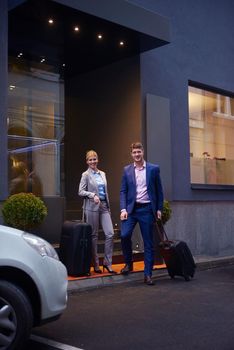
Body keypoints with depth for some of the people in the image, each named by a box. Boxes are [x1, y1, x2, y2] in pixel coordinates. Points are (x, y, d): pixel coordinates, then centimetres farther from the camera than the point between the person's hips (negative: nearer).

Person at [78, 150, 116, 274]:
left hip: (104, 206, 5)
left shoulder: (102, 174, 15)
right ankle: (96, 264, 13)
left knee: (110, 234, -5)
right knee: (93, 236, 2)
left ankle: (107, 262, 6)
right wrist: (93, 195, -20)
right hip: (92, 207, -5)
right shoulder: (86, 175, -1)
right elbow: (81, 191, -6)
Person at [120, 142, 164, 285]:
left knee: (148, 243, 2)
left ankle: (148, 274, 11)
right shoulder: (127, 170, 7)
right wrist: (123, 209, -5)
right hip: (131, 208, 1)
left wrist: (159, 209, 1)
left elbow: (159, 190, 6)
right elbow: (123, 191, 6)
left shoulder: (154, 169, 3)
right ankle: (129, 263, 8)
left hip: (147, 209, -1)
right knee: (125, 234, -16)